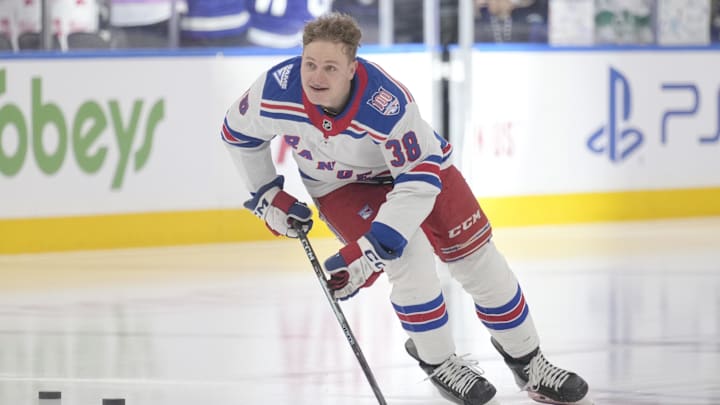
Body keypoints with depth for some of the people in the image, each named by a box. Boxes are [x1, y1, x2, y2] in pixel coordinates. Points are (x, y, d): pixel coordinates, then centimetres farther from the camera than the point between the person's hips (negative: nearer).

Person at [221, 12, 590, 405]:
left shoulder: (387, 105, -40)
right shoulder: (274, 92, -30)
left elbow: (419, 183, -37)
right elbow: (238, 135, -7)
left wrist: (369, 251, -42)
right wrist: (267, 196, -5)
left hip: (417, 163, -1)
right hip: (341, 184, 1)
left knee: (476, 258, -1)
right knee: (410, 256, -22)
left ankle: (526, 360, 20)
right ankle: (438, 362, 0)